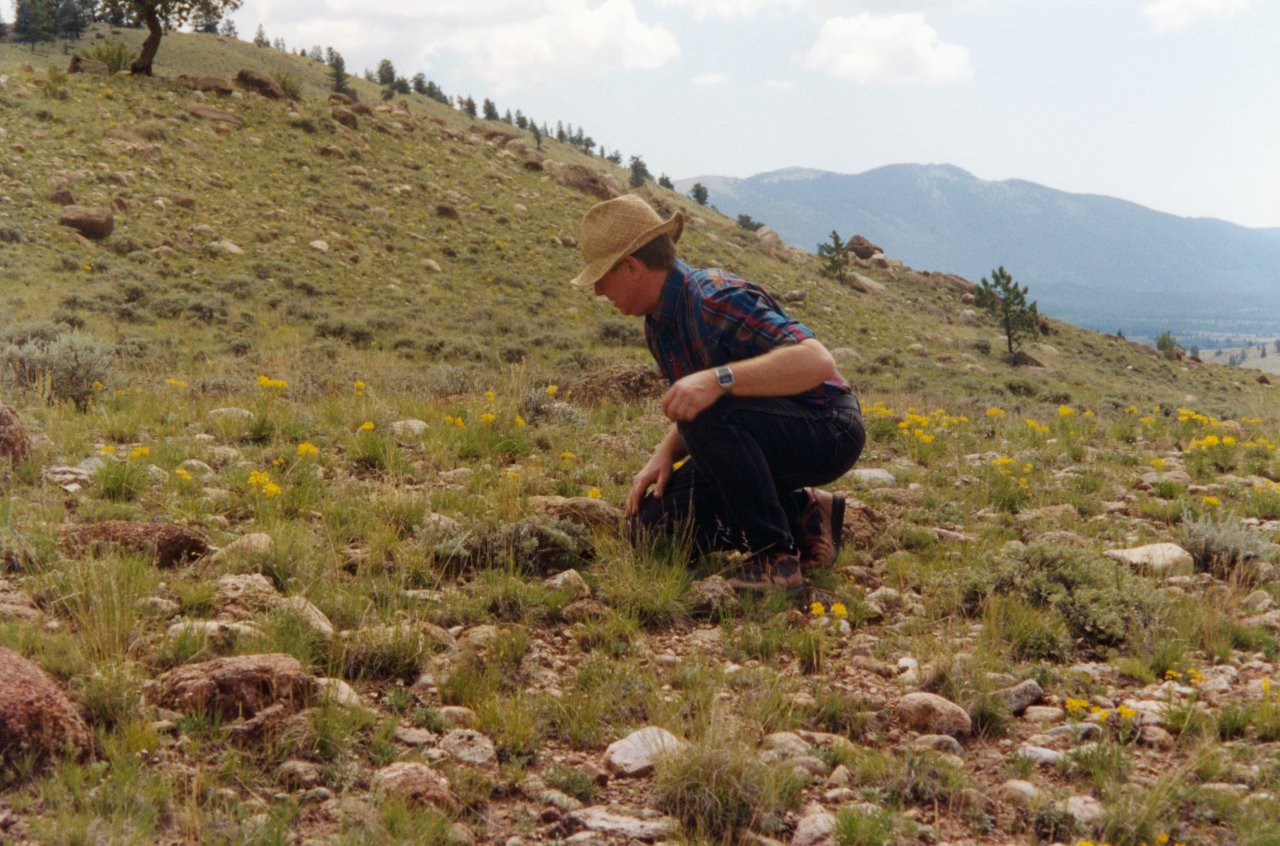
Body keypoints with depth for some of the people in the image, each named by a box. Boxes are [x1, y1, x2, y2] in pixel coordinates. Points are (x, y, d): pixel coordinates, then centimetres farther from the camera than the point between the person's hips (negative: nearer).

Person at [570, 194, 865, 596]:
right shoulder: (657, 325, 6)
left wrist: (719, 379, -45)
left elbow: (817, 361, -37)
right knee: (652, 522, 2)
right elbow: (690, 406, 17)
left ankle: (775, 559, -23)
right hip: (761, 438, 9)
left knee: (713, 415, -37)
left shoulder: (717, 298, -24)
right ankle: (800, 515, 7)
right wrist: (665, 453, -3)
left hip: (828, 429, -9)